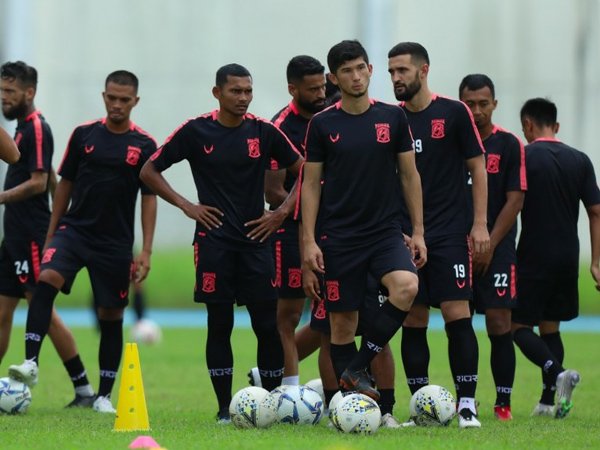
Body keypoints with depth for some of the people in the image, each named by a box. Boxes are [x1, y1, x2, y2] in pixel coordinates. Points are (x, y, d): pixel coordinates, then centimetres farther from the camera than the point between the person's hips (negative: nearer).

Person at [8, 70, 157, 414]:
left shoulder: (144, 145, -2)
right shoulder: (84, 135, 3)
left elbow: (149, 199, 0)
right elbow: (65, 184, 10)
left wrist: (146, 251, -7)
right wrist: (51, 235, 7)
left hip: (115, 243, -1)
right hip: (74, 230, 1)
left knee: (111, 315, 4)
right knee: (47, 279, -26)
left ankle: (104, 396, 16)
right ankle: (31, 363, -31)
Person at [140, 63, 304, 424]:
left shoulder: (264, 132, 3)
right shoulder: (196, 131, 0)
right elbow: (149, 171, 7)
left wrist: (283, 212, 0)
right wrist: (186, 206, -1)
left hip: (256, 238, 1)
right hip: (213, 241, -1)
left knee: (268, 324, -3)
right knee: (219, 324, -1)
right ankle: (225, 407, 5)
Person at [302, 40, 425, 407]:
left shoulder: (393, 118, 5)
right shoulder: (323, 125, 2)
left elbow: (410, 175, 9)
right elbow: (311, 184, 4)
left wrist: (418, 232, 3)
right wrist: (309, 241, -4)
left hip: (386, 231, 0)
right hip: (339, 236, 0)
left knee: (406, 286, -27)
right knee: (342, 321, 0)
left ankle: (357, 368, -14)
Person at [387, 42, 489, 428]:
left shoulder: (454, 113, -1)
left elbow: (477, 167, 0)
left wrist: (480, 224, -6)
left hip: (449, 234, -4)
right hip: (406, 236, 4)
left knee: (458, 315, -11)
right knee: (413, 320, 3)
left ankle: (467, 404, -8)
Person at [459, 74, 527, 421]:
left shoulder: (509, 145, 0)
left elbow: (515, 200, -4)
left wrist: (489, 246, -9)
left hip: (497, 249, -3)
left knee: (499, 324, -7)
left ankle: (503, 402, -2)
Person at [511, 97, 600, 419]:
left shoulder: (523, 157, -8)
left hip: (533, 259, -5)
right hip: (568, 257, 5)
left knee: (520, 325, 2)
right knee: (550, 327, 14)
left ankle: (557, 371, -23)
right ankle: (548, 401, 8)